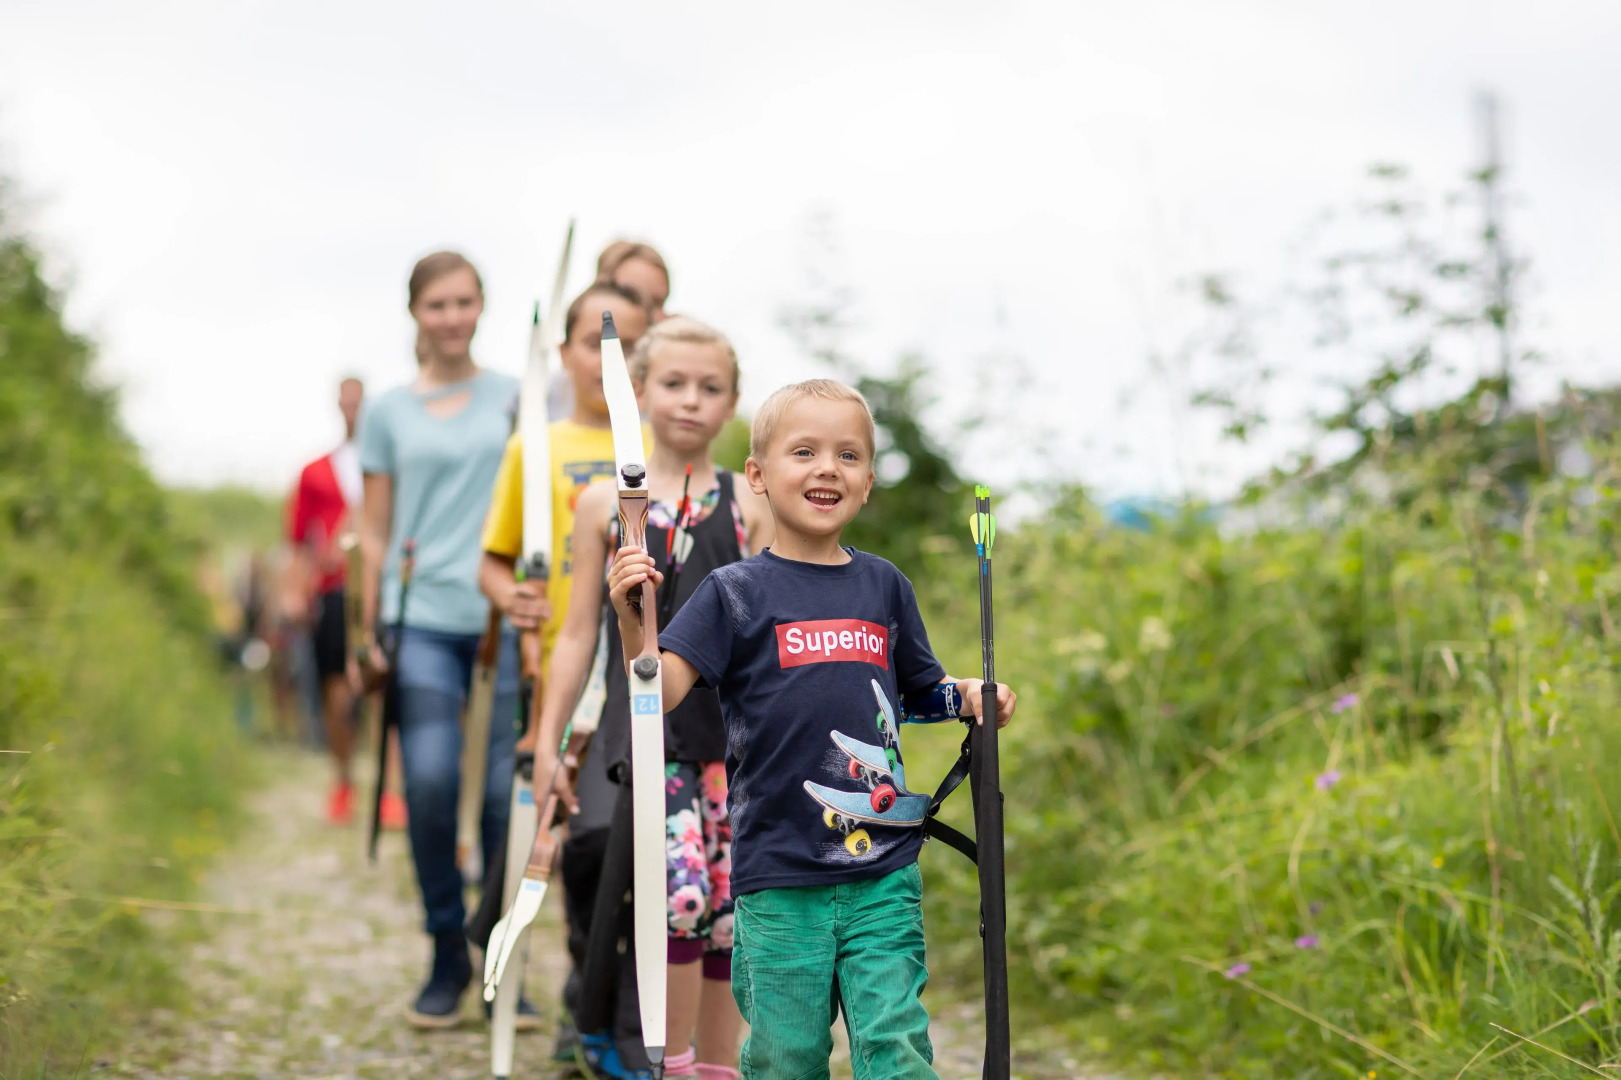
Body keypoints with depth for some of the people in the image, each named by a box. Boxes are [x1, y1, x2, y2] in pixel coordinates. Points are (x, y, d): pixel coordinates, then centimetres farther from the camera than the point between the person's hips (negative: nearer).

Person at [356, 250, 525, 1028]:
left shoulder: (519, 398, 10)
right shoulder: (387, 413, 13)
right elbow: (375, 532, 14)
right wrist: (370, 632, 7)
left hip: (504, 617, 0)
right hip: (422, 620, 0)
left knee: (508, 792, -4)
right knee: (429, 784, -11)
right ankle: (447, 958, 6)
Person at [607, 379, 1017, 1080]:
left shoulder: (883, 585, 10)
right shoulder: (736, 592, -1)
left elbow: (920, 691, 23)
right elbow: (659, 694, -12)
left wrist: (969, 698, 4)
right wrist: (632, 621, -28)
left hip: (884, 872, 2)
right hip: (778, 880, -2)